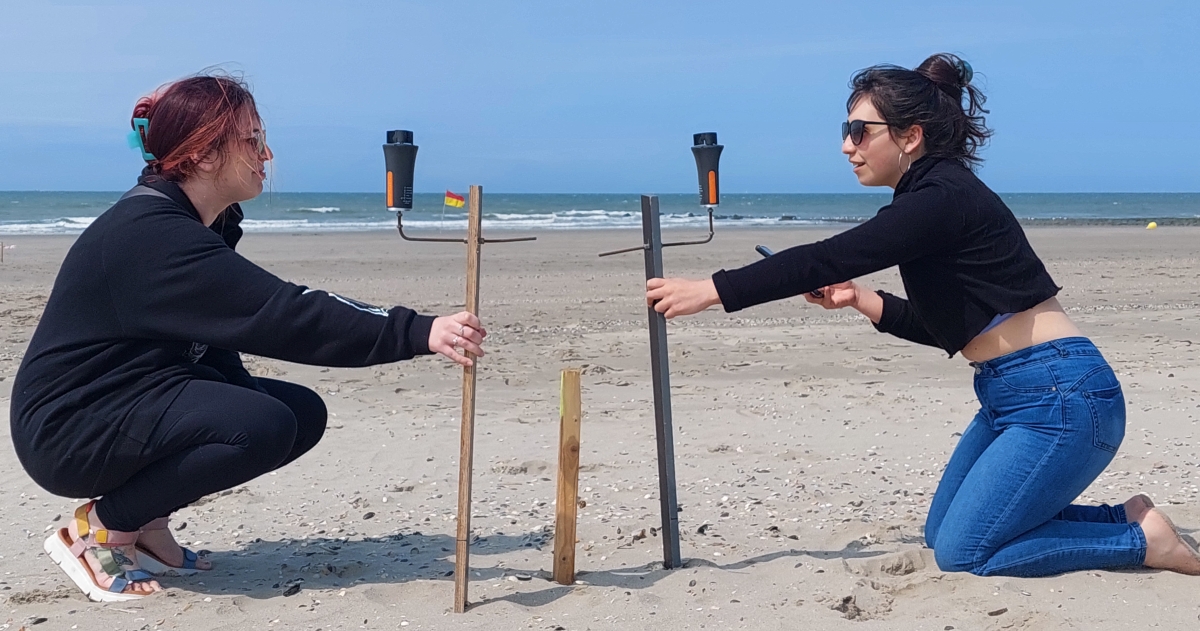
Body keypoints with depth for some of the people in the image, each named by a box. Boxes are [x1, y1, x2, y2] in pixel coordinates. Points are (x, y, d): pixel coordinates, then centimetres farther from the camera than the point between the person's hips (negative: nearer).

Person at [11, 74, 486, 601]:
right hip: (68, 429, -10)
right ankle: (101, 528, -10)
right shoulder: (150, 235, -25)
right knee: (262, 426, -28)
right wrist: (420, 334, -38)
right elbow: (284, 317, -33)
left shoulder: (203, 225, 7)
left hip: (141, 403, 10)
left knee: (303, 414, -1)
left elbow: (216, 338, 11)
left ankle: (145, 523, 6)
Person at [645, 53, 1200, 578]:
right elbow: (943, 327, 19)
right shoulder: (931, 198, 13)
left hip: (1061, 398, -10)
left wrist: (708, 291, -20)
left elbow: (826, 259, -24)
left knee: (962, 553, -9)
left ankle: (1143, 540, 1)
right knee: (942, 533, 15)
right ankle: (1127, 519, 17)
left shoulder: (944, 198, -17)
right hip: (1011, 400, 10)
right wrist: (857, 298, 8)